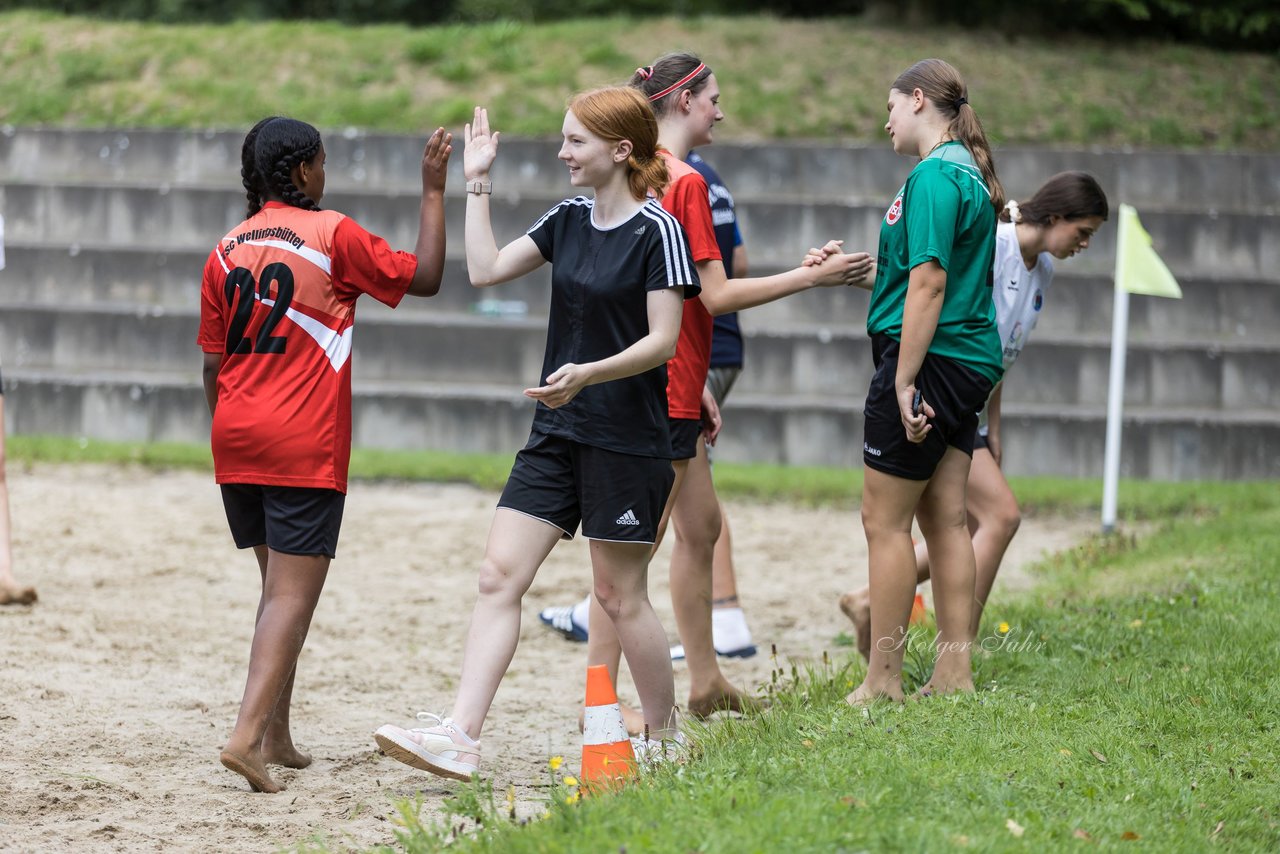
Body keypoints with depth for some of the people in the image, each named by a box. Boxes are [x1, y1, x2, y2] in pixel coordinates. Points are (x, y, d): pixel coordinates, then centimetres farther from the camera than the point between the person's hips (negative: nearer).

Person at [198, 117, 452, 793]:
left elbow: (213, 364, 12)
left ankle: (276, 737, 20)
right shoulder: (332, 234, -6)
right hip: (303, 446, -6)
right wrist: (434, 191, 6)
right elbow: (424, 277, 0)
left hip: (235, 441, 6)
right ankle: (248, 735, -20)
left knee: (278, 588, 18)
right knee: (293, 595, -7)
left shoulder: (227, 251, 10)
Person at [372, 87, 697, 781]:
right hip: (558, 435, 7)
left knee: (619, 596, 2)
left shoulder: (657, 231, -12)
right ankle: (460, 736, -9)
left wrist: (589, 373, -29)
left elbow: (662, 340, -16)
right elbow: (486, 270, 9)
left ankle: (665, 737, 20)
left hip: (628, 439, -7)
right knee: (500, 574, -4)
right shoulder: (569, 220, 10)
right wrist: (477, 183, 9)